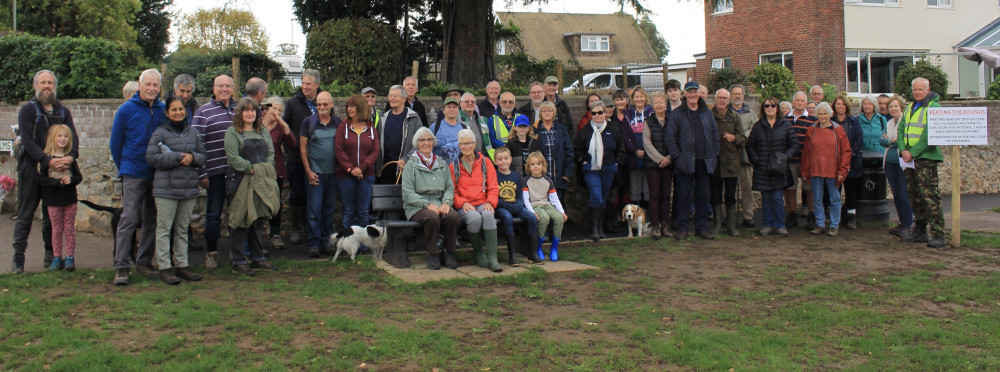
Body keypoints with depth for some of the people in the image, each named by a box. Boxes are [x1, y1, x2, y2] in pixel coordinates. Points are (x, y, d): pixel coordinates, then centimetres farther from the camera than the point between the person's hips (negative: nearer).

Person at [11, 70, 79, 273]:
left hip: (56, 170, 3)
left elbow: (73, 136, 2)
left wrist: (71, 156, -19)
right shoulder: (27, 110, -1)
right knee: (25, 214, -1)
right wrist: (48, 161, -23)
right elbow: (27, 140, -11)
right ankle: (18, 255, 2)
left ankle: (50, 253, 17)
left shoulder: (63, 111, 12)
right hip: (31, 168, -3)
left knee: (52, 213, 9)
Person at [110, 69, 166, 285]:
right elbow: (115, 143, 4)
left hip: (157, 175, 4)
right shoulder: (127, 110, -3)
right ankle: (121, 267, -3)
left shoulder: (163, 111, 6)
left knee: (152, 220, 8)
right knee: (129, 219, -6)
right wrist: (124, 168, 9)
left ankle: (144, 262, 19)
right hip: (134, 174, -4)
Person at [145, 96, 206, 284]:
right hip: (166, 189, -5)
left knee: (183, 229, 12)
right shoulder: (160, 133, -3)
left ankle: (182, 265, 18)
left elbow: (202, 155, 14)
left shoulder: (193, 132, 12)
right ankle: (164, 267, 3)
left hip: (189, 188, 5)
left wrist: (193, 157, -8)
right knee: (164, 228, -2)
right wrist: (177, 158, -15)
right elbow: (151, 157, -10)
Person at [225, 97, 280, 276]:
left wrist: (266, 168, -6)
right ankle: (238, 262, 2)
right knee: (241, 221, -3)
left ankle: (257, 259, 21)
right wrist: (252, 169, -17)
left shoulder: (263, 131, 16)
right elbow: (233, 157, -13)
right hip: (240, 182, -6)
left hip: (261, 183, 6)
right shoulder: (233, 132, -3)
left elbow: (270, 152, 11)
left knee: (256, 220, 12)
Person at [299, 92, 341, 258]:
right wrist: (308, 171, -5)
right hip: (315, 173, -2)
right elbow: (303, 148, 1)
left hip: (333, 173, 3)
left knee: (329, 209, 9)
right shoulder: (309, 122, 0)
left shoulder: (338, 122, 6)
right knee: (314, 210, -4)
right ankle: (314, 244, 1)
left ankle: (326, 241, 19)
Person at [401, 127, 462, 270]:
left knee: (454, 216, -30)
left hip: (440, 204, 3)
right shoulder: (411, 165, 6)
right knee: (432, 217, -36)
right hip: (417, 207, -3)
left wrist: (446, 203, -9)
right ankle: (433, 254, -17)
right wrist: (428, 205, -16)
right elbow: (408, 194, -4)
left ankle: (449, 253, -12)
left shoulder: (442, 164, 19)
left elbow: (450, 188, 13)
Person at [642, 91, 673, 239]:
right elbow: (647, 142, -4)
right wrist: (660, 158, -12)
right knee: (654, 194, -3)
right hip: (652, 162, -2)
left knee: (666, 194, 4)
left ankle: (665, 225, 10)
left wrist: (668, 158, -9)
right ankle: (655, 226, 1)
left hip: (668, 163, 2)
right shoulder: (648, 122, 3)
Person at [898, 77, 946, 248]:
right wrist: (903, 150, -4)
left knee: (930, 196, -11)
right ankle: (920, 230, 20)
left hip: (926, 157, -8)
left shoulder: (934, 107, -6)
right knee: (914, 195, 12)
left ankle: (938, 234, -10)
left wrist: (913, 152, -16)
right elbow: (900, 129, 13)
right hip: (909, 158, 8)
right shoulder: (909, 108, 17)